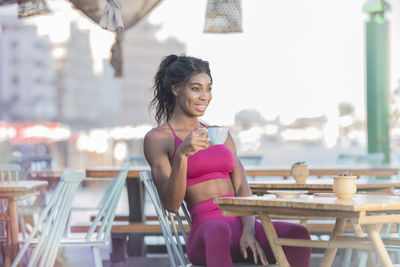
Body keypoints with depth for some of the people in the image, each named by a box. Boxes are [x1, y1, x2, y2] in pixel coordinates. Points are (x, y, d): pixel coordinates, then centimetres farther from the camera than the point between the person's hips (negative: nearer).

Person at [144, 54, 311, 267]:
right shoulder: (156, 139, 7)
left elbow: (242, 188, 11)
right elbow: (171, 204, -4)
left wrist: (249, 232, -8)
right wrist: (182, 154, -20)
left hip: (241, 225, 5)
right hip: (206, 231, -5)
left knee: (298, 234, -26)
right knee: (219, 232, -42)